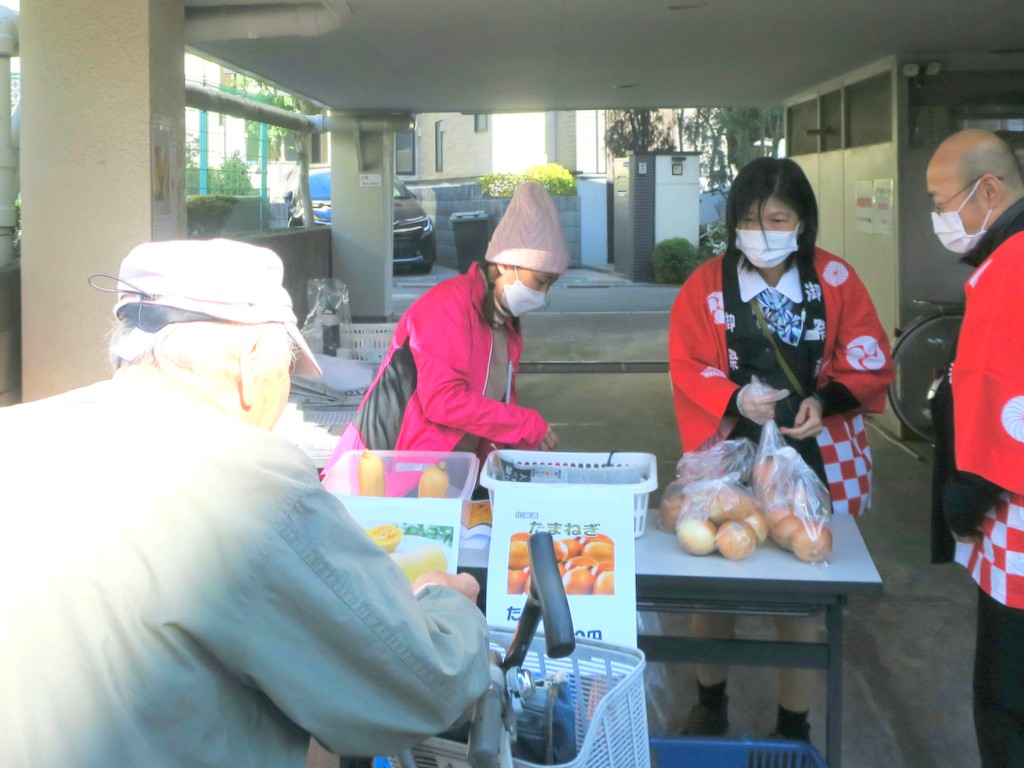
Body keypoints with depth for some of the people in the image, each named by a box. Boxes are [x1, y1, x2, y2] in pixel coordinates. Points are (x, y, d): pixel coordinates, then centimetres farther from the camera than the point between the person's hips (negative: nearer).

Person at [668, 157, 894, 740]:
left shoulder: (836, 280, -2)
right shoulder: (706, 286, -3)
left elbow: (870, 365, -1)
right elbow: (689, 370, -6)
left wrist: (824, 401, -19)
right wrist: (736, 400, -24)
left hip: (813, 461, 0)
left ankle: (794, 726, 26)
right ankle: (711, 703, 35)